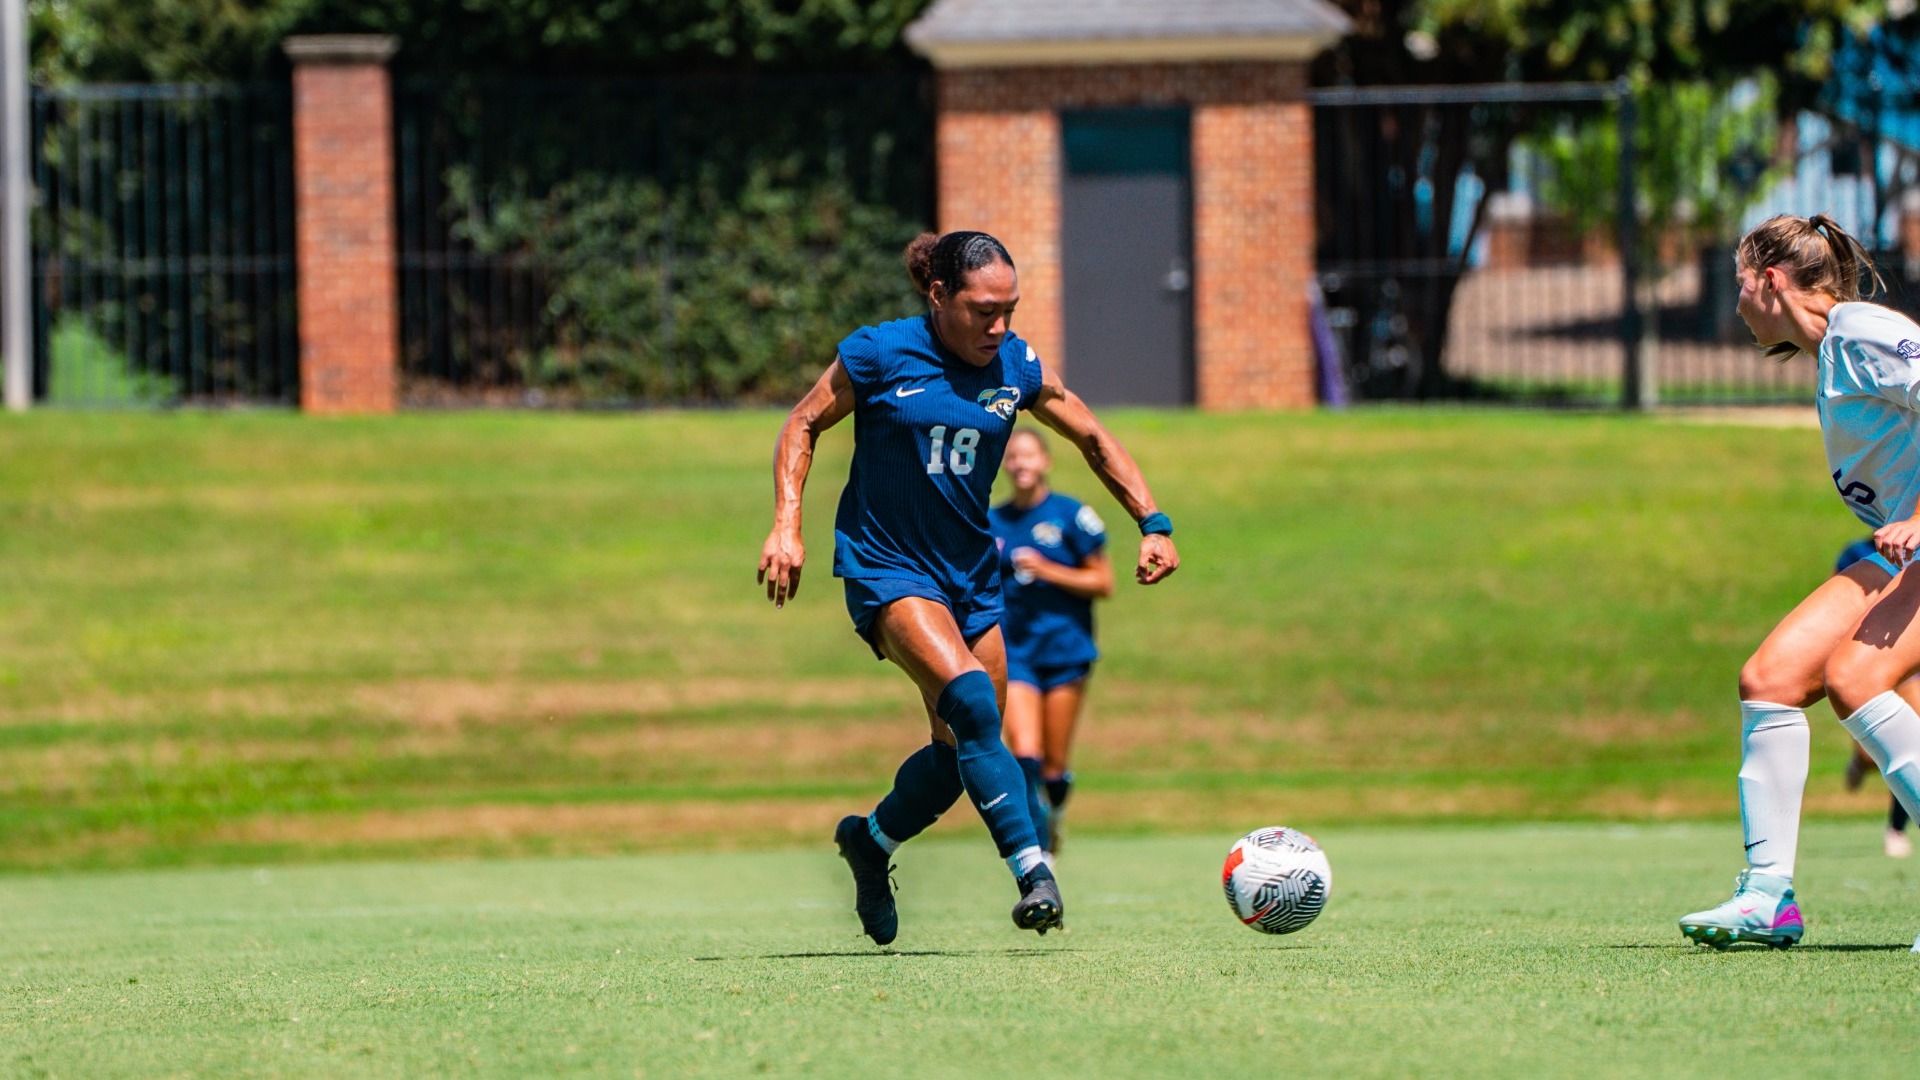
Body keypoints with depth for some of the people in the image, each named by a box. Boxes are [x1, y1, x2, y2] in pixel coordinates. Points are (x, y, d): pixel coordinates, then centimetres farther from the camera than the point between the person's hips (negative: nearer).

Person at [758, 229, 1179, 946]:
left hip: (972, 577, 5)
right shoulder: (879, 354, -10)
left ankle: (870, 840, 33)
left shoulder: (1018, 369, 0)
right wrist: (786, 527, -8)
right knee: (970, 698, -28)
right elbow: (804, 425, 2)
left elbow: (1094, 440, 12)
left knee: (960, 752, 4)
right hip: (886, 569, -5)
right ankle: (1033, 872, -30)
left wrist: (1154, 523, 4)